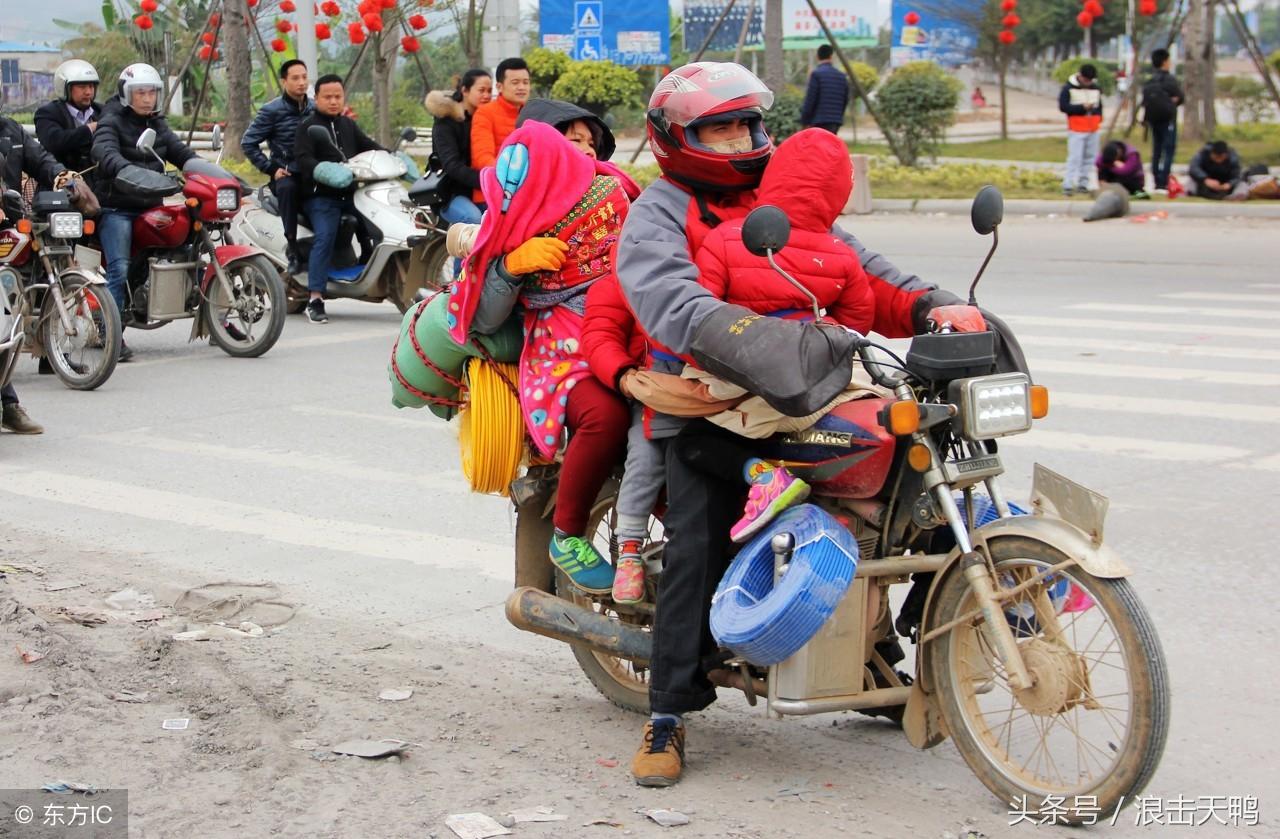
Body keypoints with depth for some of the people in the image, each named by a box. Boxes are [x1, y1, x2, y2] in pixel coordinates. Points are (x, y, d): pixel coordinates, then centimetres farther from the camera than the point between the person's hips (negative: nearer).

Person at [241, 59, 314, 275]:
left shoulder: (315, 109, 13)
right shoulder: (272, 111, -1)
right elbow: (248, 143, -1)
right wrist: (271, 169, -7)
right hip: (285, 174, -4)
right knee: (287, 188, -40)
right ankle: (292, 246, -34)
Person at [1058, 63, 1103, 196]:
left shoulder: (1095, 88, 9)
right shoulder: (1068, 88, -5)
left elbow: (1099, 105, 20)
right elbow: (1063, 106, -11)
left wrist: (1098, 117, 4)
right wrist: (1082, 107, -18)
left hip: (1093, 129, 5)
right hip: (1076, 129, -5)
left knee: (1089, 157, 7)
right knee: (1074, 158, -11)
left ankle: (1083, 184, 15)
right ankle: (1067, 185, -11)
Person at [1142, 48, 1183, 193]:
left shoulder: (1148, 82, 3)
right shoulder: (1170, 80, -12)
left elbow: (1144, 102, 1)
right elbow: (1181, 98, -4)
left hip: (1153, 120, 6)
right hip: (1168, 120, -6)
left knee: (1156, 151, 12)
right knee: (1168, 151, -5)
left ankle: (1157, 183, 15)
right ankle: (1163, 184, -14)